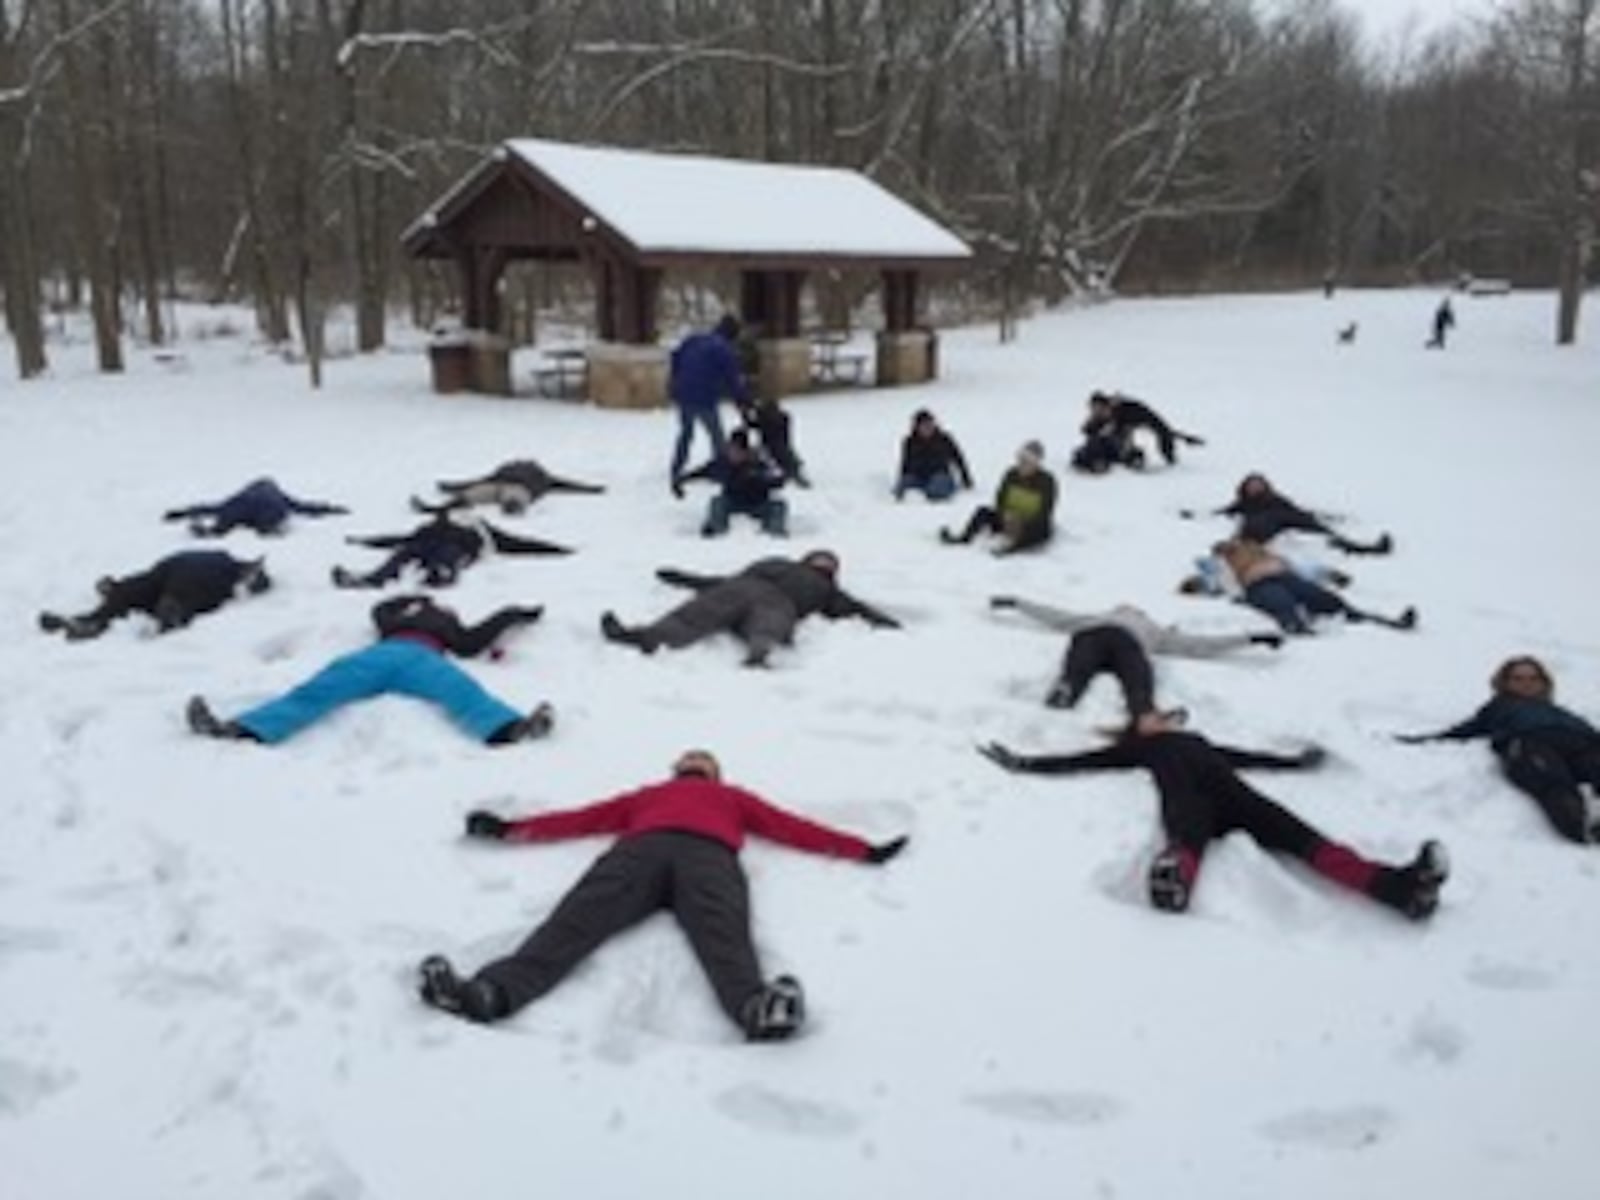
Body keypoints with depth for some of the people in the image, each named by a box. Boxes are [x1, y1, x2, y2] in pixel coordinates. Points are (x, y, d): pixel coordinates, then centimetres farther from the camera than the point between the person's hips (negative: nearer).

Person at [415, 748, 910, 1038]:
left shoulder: (733, 797, 43)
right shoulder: (647, 794, 42)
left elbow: (792, 827, 35)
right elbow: (583, 818, 35)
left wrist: (864, 851, 29)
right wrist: (510, 829, 28)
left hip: (708, 853, -1)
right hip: (642, 848, 1)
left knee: (723, 934, -33)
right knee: (578, 918, -27)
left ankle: (756, 1006, -65)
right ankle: (489, 991, -51)